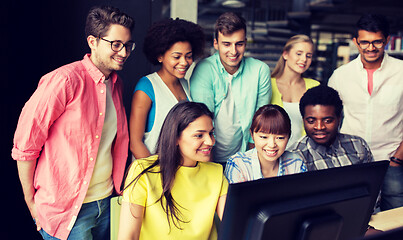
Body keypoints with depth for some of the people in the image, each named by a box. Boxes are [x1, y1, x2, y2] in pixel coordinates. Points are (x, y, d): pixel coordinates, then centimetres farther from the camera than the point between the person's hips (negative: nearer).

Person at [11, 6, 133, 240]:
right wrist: (31, 201, -7)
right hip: (67, 210, -7)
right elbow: (25, 144, -14)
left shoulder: (116, 83, 6)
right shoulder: (64, 80, -18)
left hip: (107, 202, 7)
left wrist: (117, 188, 15)